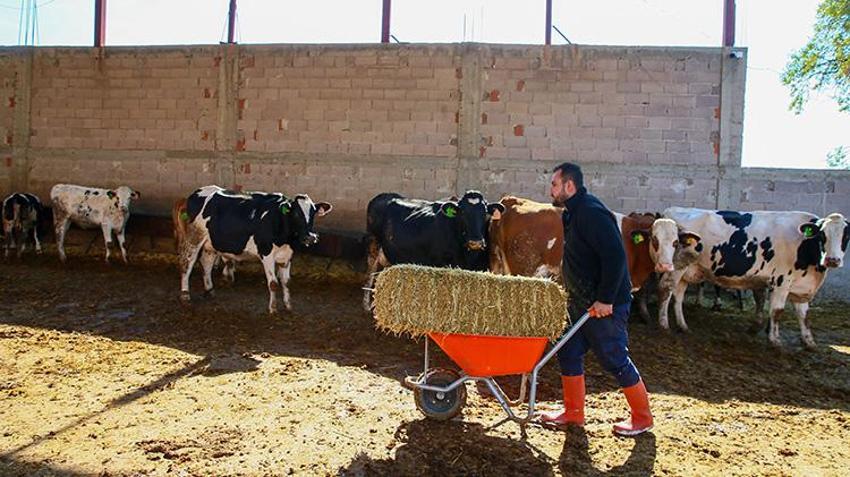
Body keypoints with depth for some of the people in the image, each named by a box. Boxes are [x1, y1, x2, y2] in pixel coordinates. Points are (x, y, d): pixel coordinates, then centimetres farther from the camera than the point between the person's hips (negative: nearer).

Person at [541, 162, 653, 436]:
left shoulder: (591, 213, -19)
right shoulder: (573, 213, 13)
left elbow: (615, 256, -27)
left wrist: (605, 299, -26)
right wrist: (573, 294, 18)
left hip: (605, 305, -10)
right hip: (581, 301, 10)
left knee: (614, 360, 2)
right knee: (568, 353, 11)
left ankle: (642, 418, 20)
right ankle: (573, 413, 24)